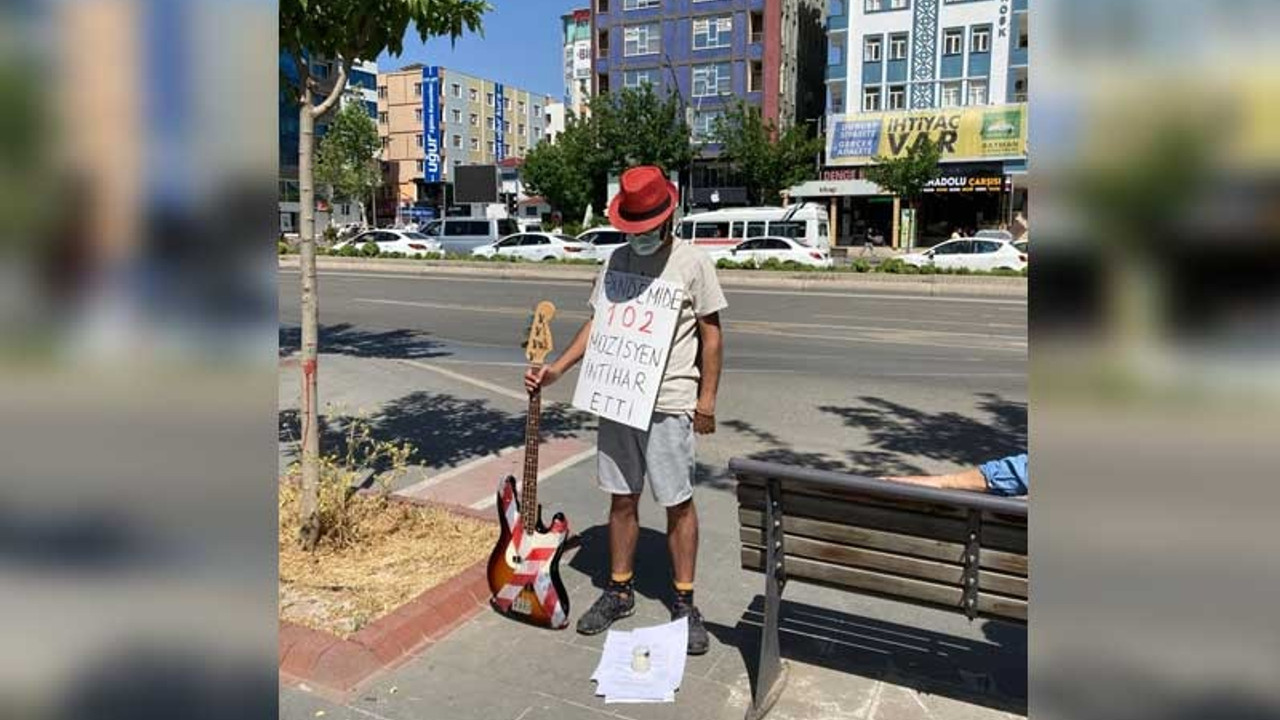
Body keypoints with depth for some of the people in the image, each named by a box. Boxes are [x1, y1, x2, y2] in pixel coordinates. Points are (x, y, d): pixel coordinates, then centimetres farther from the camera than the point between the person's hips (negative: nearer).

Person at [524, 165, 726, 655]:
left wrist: (707, 399, -8)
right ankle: (619, 591, 28)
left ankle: (684, 602, 18)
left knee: (678, 503, 3)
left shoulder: (693, 263, -6)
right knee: (621, 499, 13)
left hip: (669, 406, -4)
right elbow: (599, 324, 11)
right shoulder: (618, 260, 8)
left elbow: (711, 334, -4)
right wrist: (556, 370, 2)